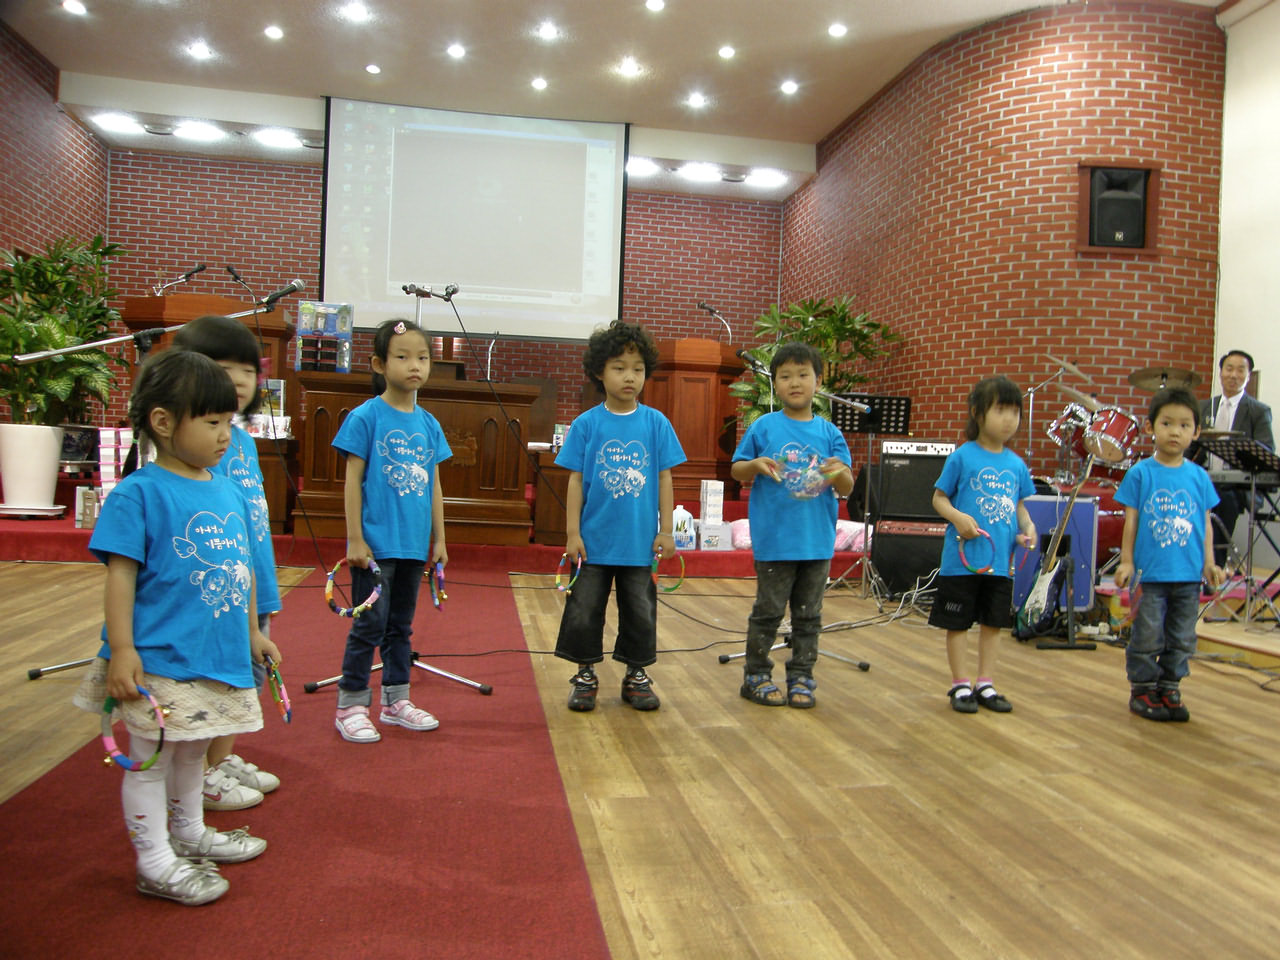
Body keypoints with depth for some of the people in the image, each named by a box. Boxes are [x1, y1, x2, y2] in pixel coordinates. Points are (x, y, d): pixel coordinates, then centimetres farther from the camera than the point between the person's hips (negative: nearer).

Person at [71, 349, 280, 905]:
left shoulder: (228, 489, 7)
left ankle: (190, 834, 42)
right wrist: (121, 650, -18)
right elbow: (120, 573, -15)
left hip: (219, 653, 7)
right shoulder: (138, 494, -13)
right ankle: (154, 863, 22)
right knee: (151, 758, 7)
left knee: (192, 752, 24)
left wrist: (253, 631, 20)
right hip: (159, 661, -7)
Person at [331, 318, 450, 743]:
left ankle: (396, 700, 27)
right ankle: (350, 707, 12)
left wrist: (439, 539, 12)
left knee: (401, 625, 15)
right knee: (369, 625, -1)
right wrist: (355, 538, -12)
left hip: (413, 546, 6)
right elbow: (353, 481, -8)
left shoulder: (429, 424, 8)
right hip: (375, 544, -5)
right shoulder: (365, 417, -7)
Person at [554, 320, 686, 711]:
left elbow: (664, 478, 3)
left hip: (640, 542, 1)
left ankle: (636, 676, 27)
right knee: (584, 611, 7)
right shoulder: (586, 424, -3)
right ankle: (586, 676, 24)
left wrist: (666, 530, 1)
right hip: (594, 542, -1)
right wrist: (572, 532, -5)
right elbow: (576, 479, -1)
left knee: (641, 613, 11)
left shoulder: (656, 423, 0)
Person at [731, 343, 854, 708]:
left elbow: (846, 489, 2)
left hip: (818, 540, 3)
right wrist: (755, 465, -18)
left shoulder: (829, 432, 3)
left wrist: (841, 473, -21)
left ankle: (801, 678, 24)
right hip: (774, 538, -3)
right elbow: (737, 469, 3)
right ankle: (757, 676, 20)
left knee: (808, 614, 12)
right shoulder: (763, 427, -2)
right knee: (769, 611, 6)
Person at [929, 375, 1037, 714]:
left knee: (993, 622, 14)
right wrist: (957, 517, -22)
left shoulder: (1016, 464, 6)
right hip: (963, 558, -5)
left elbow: (1019, 504, 16)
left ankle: (985, 684, 28)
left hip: (1001, 559, 5)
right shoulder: (962, 457, -8)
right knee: (958, 623, 6)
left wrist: (1027, 528, -2)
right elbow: (939, 498, -5)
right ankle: (960, 685, 19)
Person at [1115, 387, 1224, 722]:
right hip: (1150, 573, -3)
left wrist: (1209, 563, 4)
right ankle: (1142, 690, 18)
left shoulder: (1199, 477, 5)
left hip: (1189, 575, 3)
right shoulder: (1140, 474, -4)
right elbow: (1131, 520, -2)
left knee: (1182, 640, 11)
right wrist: (1126, 562, -5)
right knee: (1147, 638, 3)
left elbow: (1206, 522, 10)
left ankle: (1169, 689, 25)